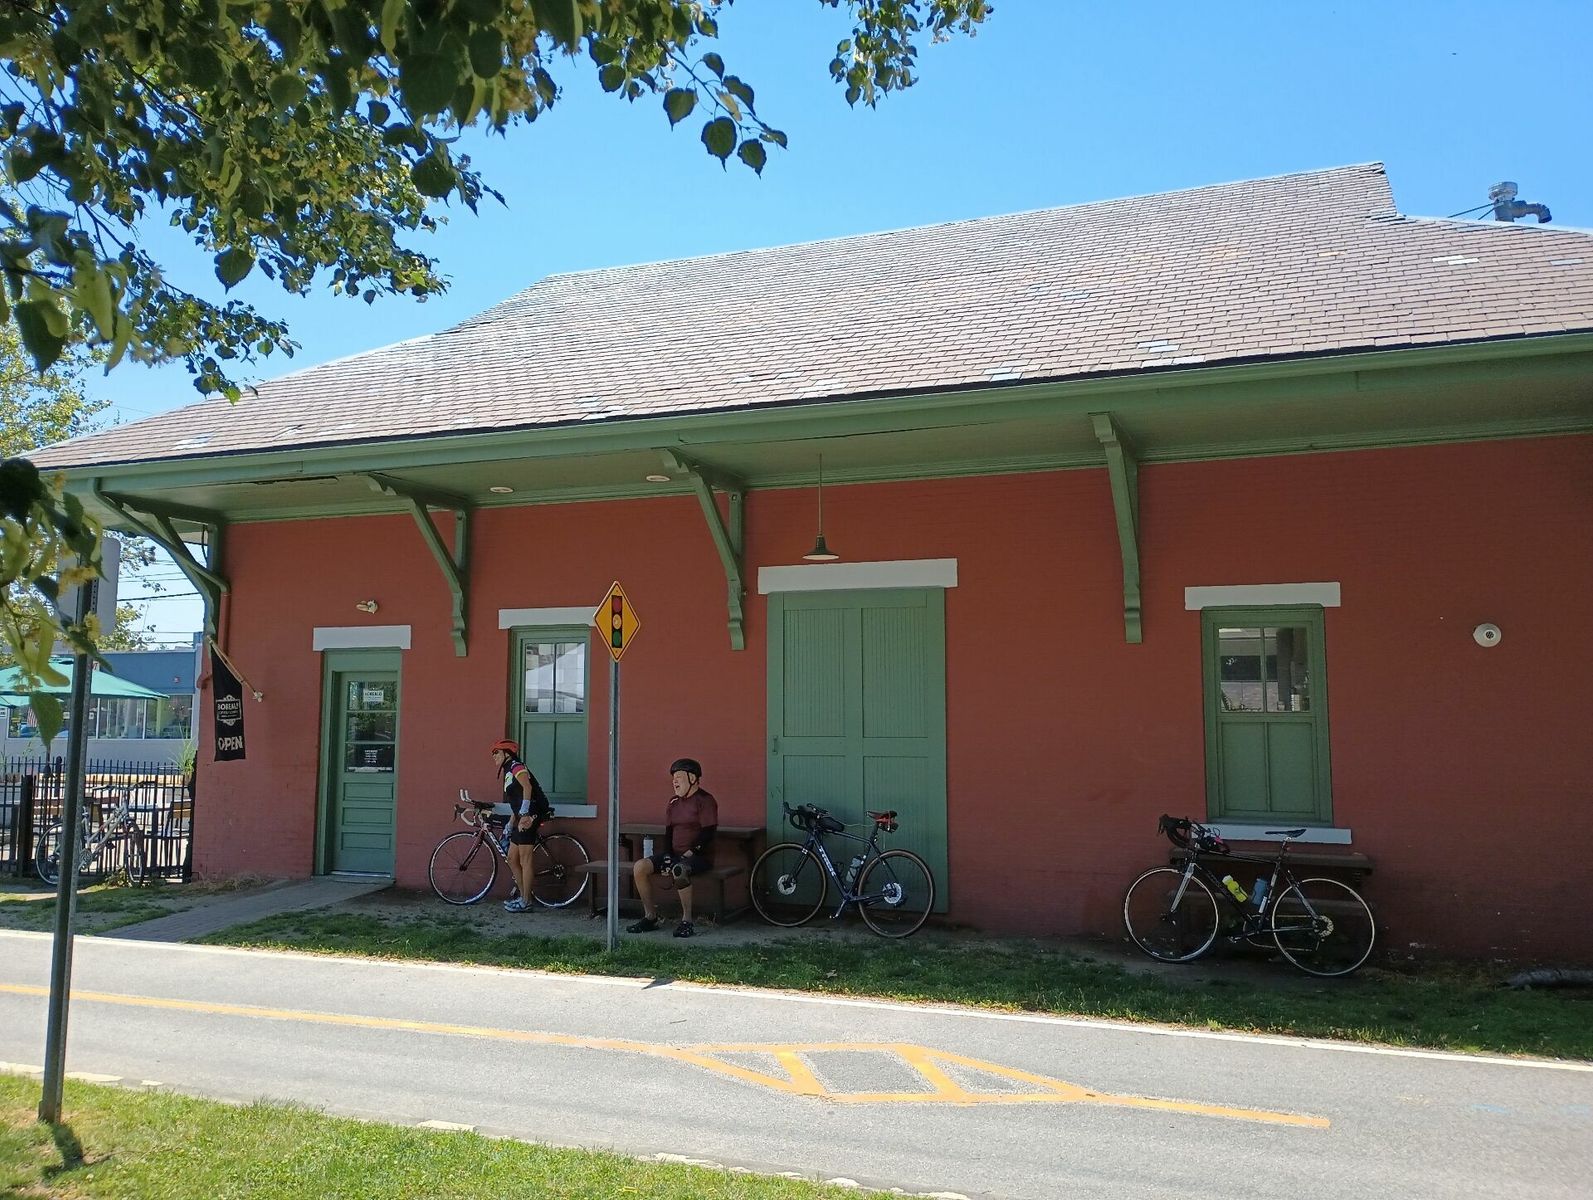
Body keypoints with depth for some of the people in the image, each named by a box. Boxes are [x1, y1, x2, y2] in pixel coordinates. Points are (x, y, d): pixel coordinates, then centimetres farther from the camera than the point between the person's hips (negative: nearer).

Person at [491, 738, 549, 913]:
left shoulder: (516, 766, -3)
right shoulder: (507, 773, 25)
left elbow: (527, 787, -20)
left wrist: (524, 813, -27)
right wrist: (508, 828, 25)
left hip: (529, 815, -10)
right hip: (522, 817, 10)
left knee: (525, 859, -7)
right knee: (512, 859, 12)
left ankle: (525, 902, -3)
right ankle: (523, 896, 21)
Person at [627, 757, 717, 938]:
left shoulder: (705, 800, -8)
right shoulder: (674, 802, 15)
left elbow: (708, 833, -15)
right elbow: (669, 830, 16)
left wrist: (690, 853, -20)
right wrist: (667, 855, 0)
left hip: (699, 856, -7)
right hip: (675, 854, 7)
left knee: (679, 870, -40)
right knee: (640, 867, -13)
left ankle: (687, 921, -27)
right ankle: (650, 917, -4)